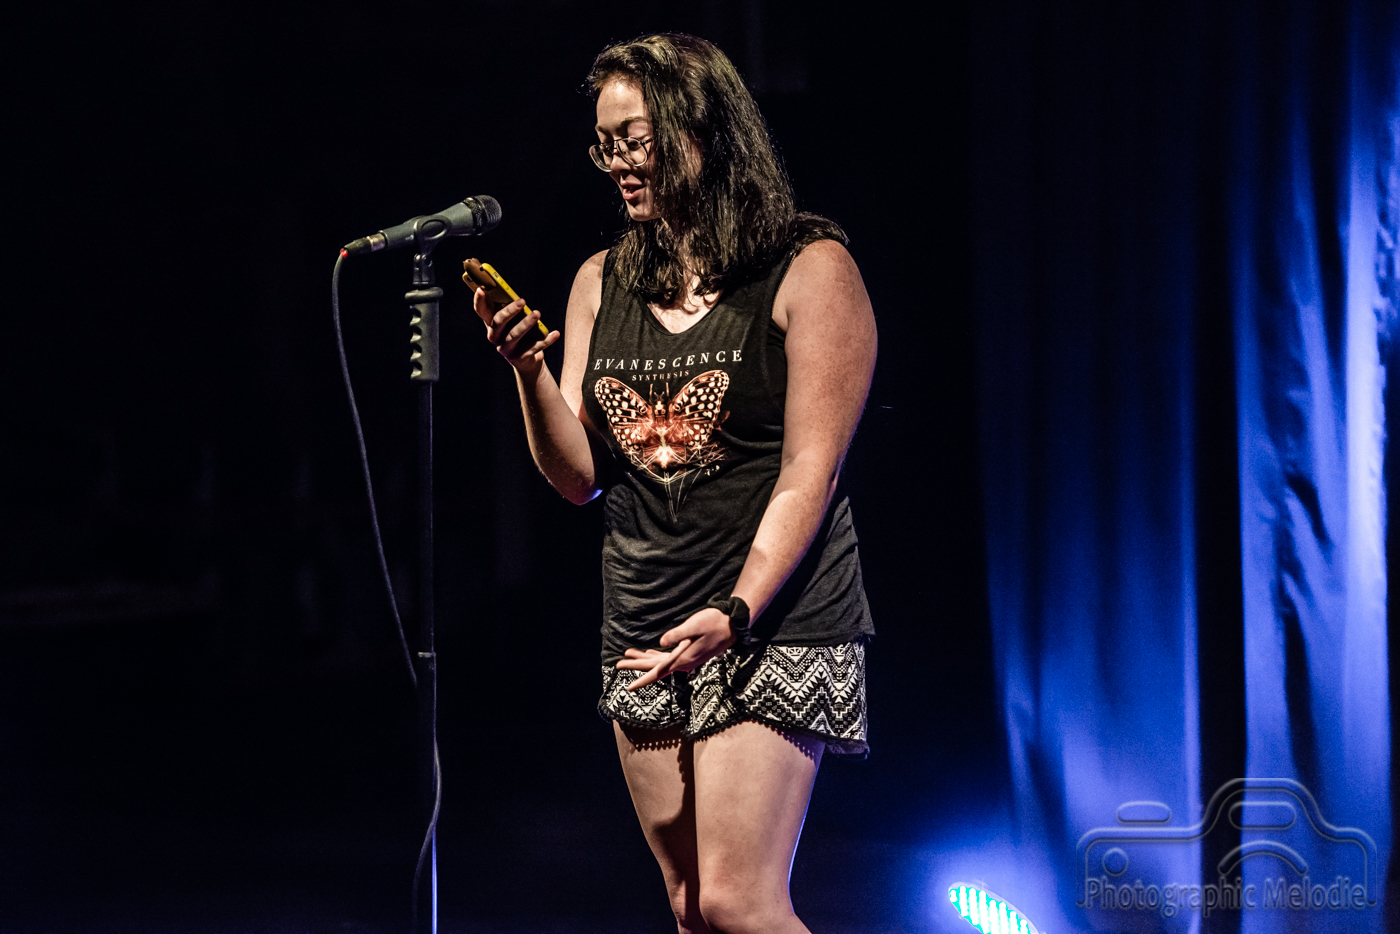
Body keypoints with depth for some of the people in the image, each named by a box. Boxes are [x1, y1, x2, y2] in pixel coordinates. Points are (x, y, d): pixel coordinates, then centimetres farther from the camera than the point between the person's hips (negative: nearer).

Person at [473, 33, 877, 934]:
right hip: (644, 632, 6)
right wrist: (528, 370, -7)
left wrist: (734, 613, -21)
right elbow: (579, 475, 10)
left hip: (773, 625, -6)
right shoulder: (603, 284, 12)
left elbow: (808, 474, -10)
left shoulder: (807, 270, -4)